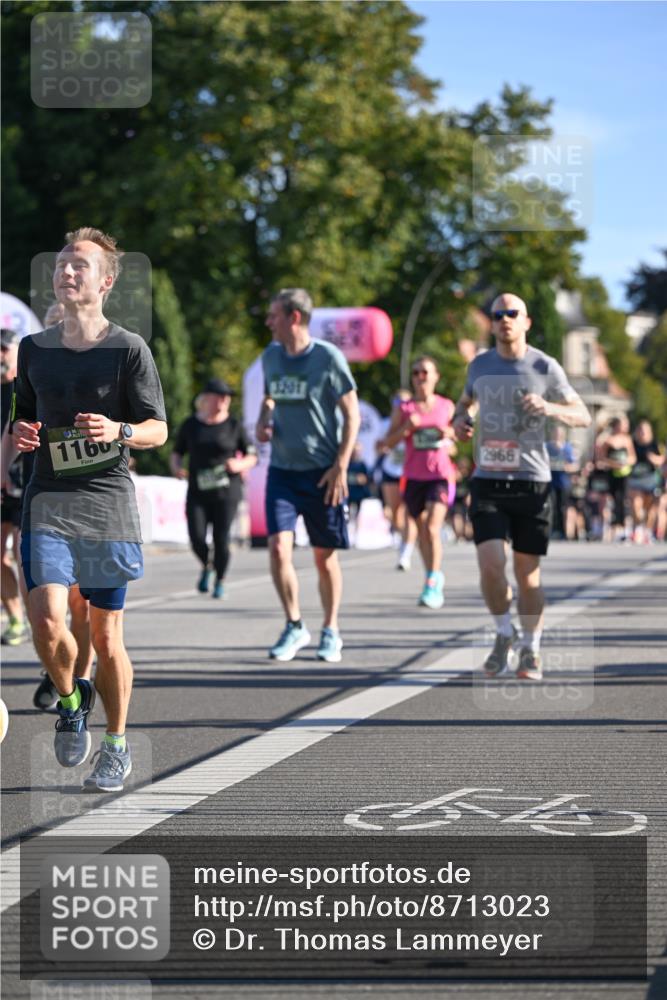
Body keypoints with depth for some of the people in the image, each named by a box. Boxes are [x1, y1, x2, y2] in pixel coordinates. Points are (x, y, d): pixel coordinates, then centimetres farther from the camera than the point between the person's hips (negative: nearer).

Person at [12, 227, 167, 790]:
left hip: (108, 499, -2)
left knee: (106, 636, 3)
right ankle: (70, 700, 15)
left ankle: (118, 745, 21)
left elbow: (158, 430, 0)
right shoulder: (35, 349, 9)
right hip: (48, 498, 2)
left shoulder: (128, 349, -2)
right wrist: (21, 435, -1)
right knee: (47, 621, -15)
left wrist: (118, 431, -20)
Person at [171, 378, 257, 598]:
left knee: (221, 539, -6)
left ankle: (220, 581, 16)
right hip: (197, 491, 1)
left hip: (226, 491, -1)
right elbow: (176, 453, 15)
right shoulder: (190, 425, 7)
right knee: (197, 538, -10)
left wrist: (240, 465, -13)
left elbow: (252, 457, 8)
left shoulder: (234, 426, 3)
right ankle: (206, 567, 22)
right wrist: (176, 467, -6)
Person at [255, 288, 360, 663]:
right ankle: (295, 628, 4)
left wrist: (341, 467, -12)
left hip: (322, 473, -4)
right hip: (282, 468, 4)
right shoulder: (271, 356, 7)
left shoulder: (328, 358, -9)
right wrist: (263, 422, 1)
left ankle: (331, 632, 20)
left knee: (325, 556, 4)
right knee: (278, 546, -10)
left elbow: (352, 414, -6)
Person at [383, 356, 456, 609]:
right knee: (421, 529, 11)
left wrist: (451, 432, -5)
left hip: (440, 475, -2)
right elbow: (389, 442, 1)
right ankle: (435, 576, 29)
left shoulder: (447, 406, 4)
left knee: (432, 527, -17)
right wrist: (406, 427, -15)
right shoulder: (403, 409, 3)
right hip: (414, 477, 2)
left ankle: (431, 586, -18)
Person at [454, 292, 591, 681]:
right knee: (491, 565, -13)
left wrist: (550, 408, -20)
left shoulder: (545, 367, -1)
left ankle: (531, 649, 21)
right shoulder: (480, 366, 8)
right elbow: (467, 401, 28)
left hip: (532, 480, -1)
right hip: (488, 482, 1)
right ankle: (504, 634, 12)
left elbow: (583, 416, 0)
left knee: (528, 572, 3)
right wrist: (461, 419, 4)